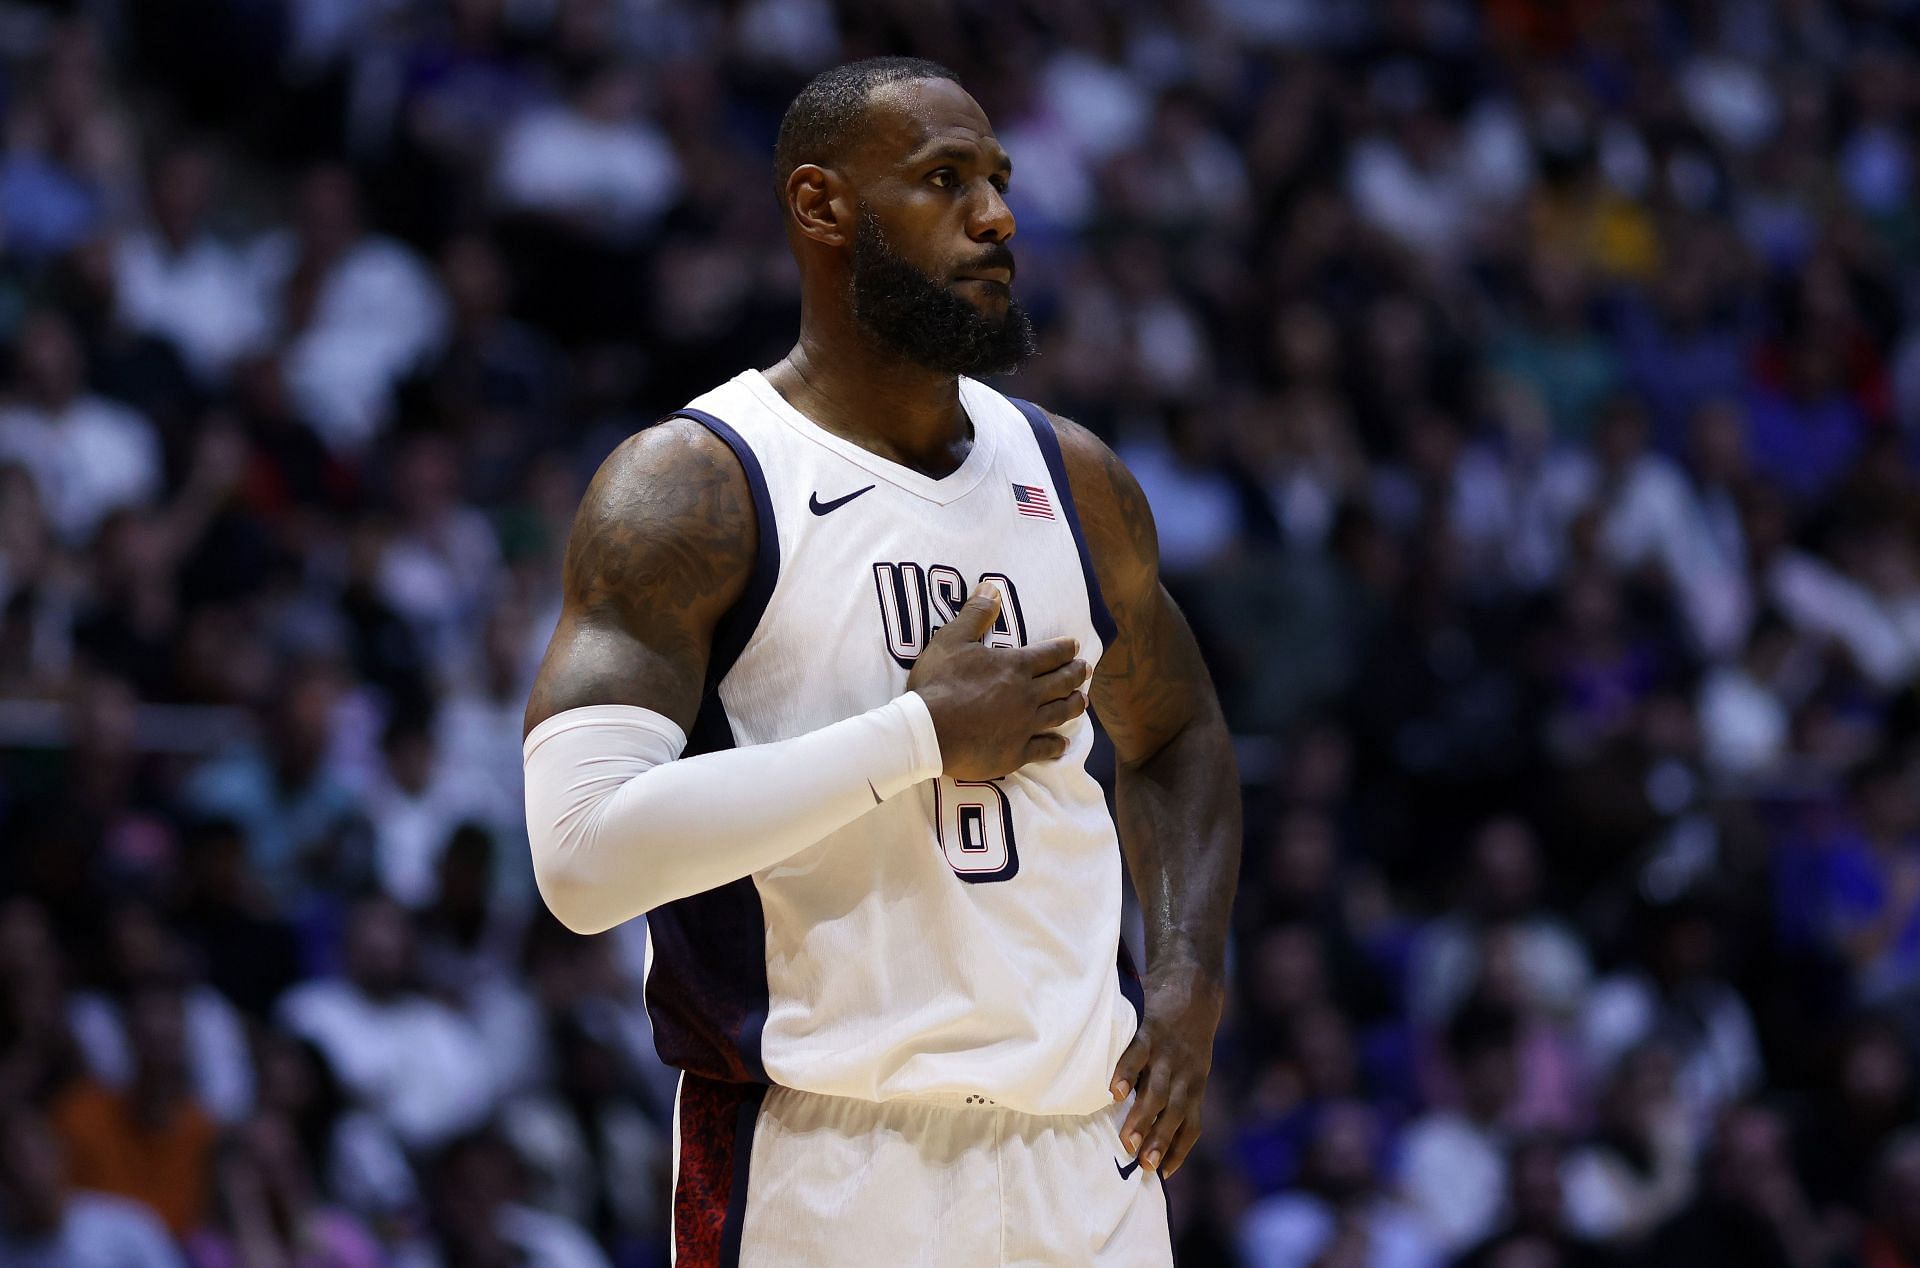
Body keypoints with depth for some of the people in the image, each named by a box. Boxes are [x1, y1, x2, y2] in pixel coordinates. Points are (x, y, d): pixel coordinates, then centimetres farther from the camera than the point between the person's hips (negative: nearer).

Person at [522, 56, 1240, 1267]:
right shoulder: (690, 488, -8)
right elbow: (585, 855, -20)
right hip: (820, 1164, -5)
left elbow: (1175, 736, 28)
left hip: (1083, 1154, 5)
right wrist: (921, 735, -18)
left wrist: (1189, 982, 9)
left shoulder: (1073, 479, 11)